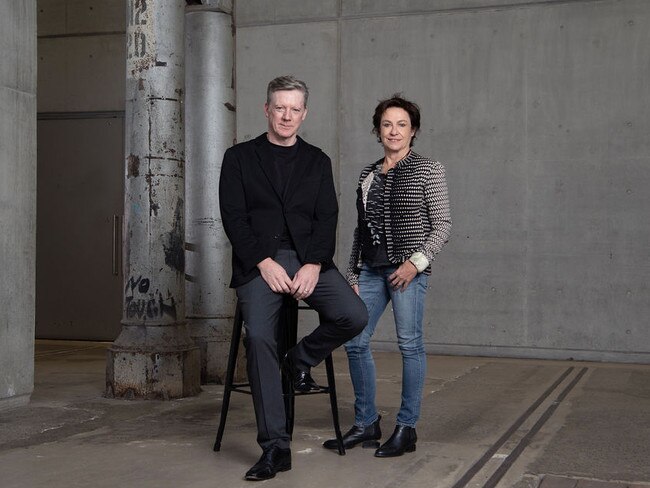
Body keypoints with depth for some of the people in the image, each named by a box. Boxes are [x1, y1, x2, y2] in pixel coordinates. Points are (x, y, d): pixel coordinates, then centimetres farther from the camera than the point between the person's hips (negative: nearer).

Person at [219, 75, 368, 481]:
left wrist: (313, 265, -10)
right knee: (259, 338, -22)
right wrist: (265, 263, -11)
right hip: (259, 262, -2)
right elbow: (234, 217, 1)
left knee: (354, 315, -22)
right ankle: (275, 447, -13)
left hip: (309, 260, 2)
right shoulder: (239, 157, 10)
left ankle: (301, 360, 9)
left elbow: (327, 218, 7)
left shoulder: (317, 161, 16)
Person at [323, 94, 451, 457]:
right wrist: (353, 275, 11)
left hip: (408, 268, -5)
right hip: (371, 268, 5)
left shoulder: (429, 170, 2)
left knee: (410, 344, -2)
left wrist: (416, 261, -14)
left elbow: (443, 225, -3)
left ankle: (407, 429, 9)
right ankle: (367, 423, 16)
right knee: (355, 342, 3)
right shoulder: (369, 175, 15)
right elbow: (360, 229, 16)